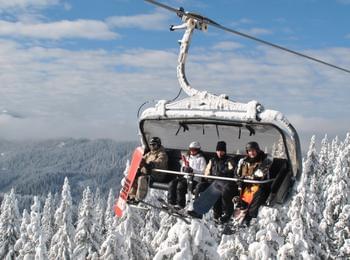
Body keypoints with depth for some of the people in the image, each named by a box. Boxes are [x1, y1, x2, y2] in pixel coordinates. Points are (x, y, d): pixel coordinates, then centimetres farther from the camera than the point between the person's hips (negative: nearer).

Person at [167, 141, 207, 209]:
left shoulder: (201, 159, 4)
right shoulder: (187, 157, 23)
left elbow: (202, 172, -7)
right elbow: (182, 170, 25)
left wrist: (192, 170, -18)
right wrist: (183, 168, 0)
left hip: (195, 179, -6)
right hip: (185, 177, 6)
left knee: (180, 184, -31)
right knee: (172, 183, -19)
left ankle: (181, 204, -24)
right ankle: (171, 202, -20)